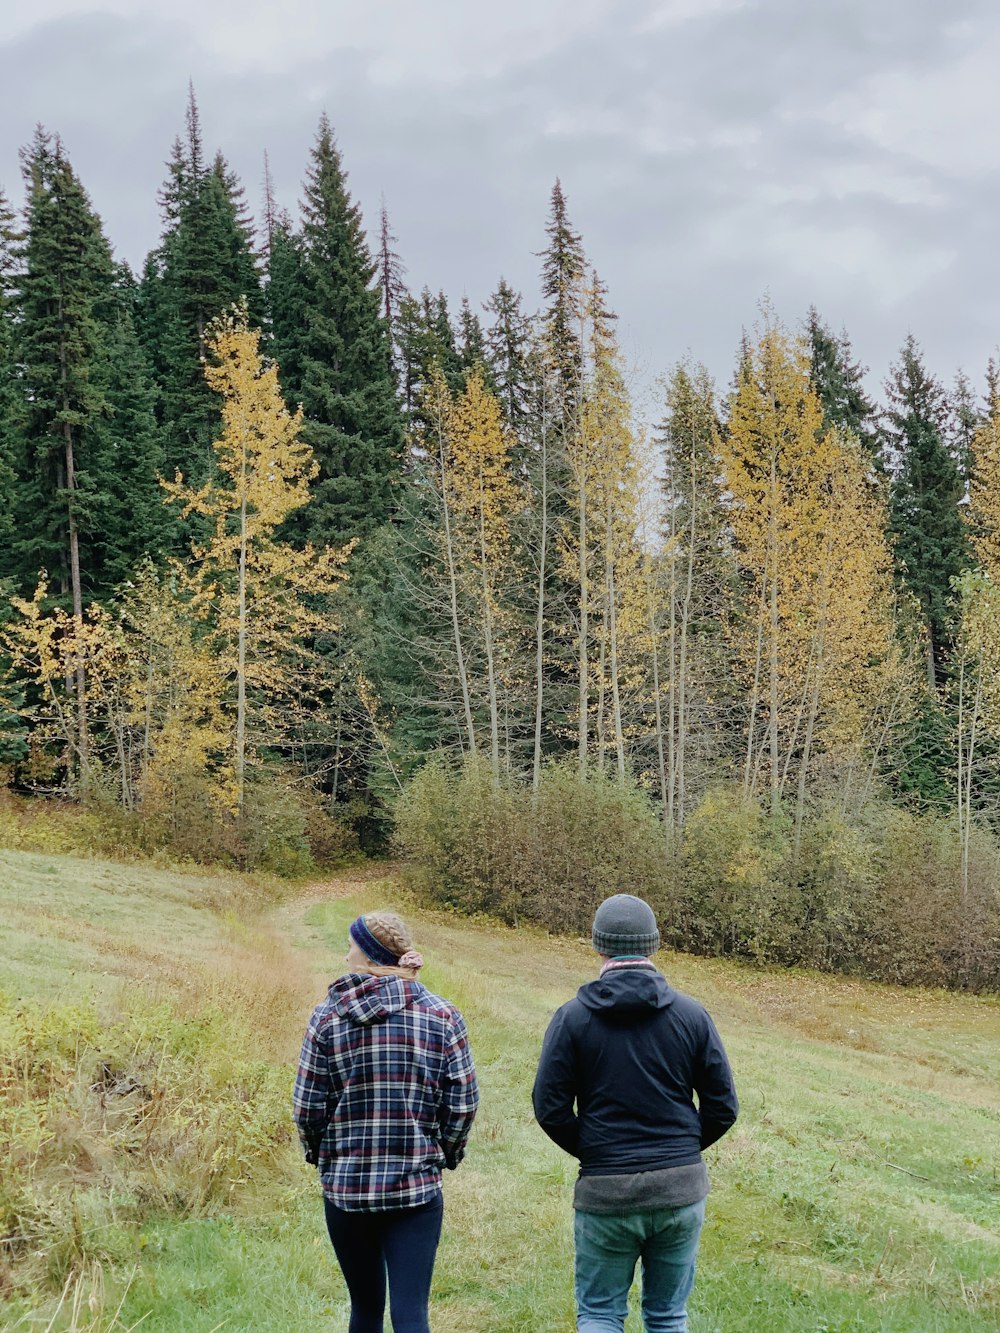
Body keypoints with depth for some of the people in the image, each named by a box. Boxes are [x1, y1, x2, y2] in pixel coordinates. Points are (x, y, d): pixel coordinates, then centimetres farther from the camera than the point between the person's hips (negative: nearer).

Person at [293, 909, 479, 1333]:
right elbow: (462, 1104, -2)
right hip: (417, 1187, -1)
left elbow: (306, 1106, -2)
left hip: (345, 1187, 1)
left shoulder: (327, 1017, -3)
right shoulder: (443, 1016, -2)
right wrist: (445, 1155, 15)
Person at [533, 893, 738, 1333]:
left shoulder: (572, 1017, -5)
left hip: (605, 1192, -2)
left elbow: (550, 1108, -6)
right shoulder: (691, 1014, -1)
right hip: (682, 1187, 2)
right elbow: (723, 1106, 1)